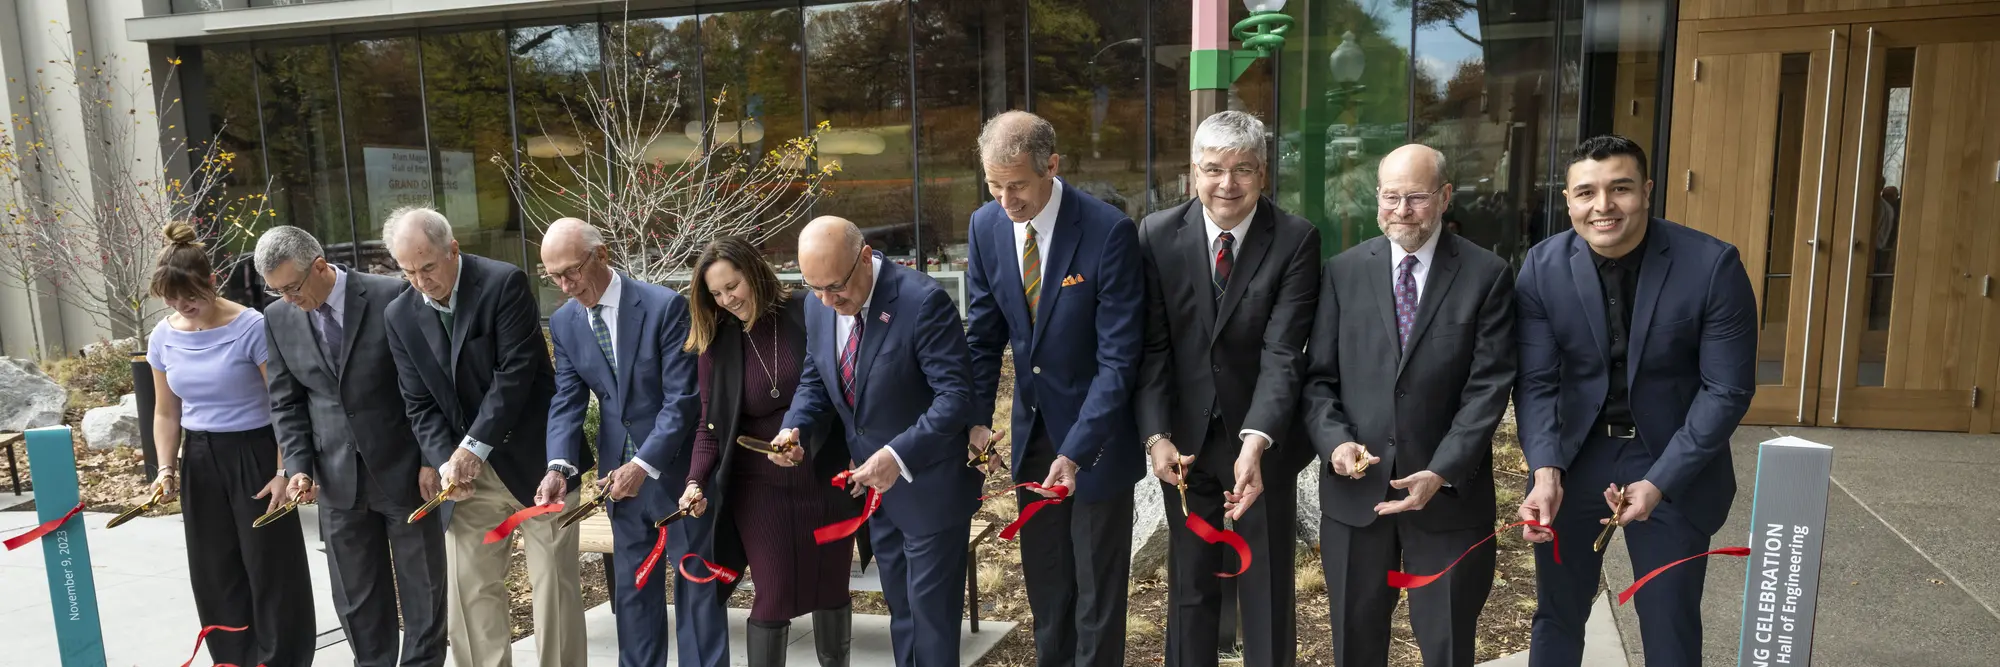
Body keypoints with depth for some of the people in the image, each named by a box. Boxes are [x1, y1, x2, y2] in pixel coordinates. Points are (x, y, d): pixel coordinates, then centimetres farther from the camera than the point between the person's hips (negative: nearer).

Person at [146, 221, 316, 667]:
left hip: (253, 454, -5)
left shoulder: (251, 328, -15)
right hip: (199, 459, 6)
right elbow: (166, 412, 12)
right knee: (214, 572, 12)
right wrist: (166, 468, 0)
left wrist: (283, 471, -16)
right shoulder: (163, 337, 3)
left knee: (269, 567, 1)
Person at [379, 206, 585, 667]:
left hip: (534, 458, -5)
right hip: (470, 471, 5)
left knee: (555, 581, 3)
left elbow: (516, 373, -17)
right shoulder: (401, 315, 4)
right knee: (469, 589, 7)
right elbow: (420, 404, 4)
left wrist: (474, 447, -18)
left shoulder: (505, 283, -12)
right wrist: (446, 461, -12)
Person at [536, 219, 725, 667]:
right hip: (620, 470, 5)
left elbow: (681, 397, -18)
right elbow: (567, 401, -1)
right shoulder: (563, 322, 2)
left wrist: (644, 465, -23)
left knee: (696, 583, 5)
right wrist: (559, 466, -17)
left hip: (674, 467, -5)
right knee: (632, 588, 14)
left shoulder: (665, 306, -16)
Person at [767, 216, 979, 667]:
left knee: (931, 610, 6)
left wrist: (899, 456, -35)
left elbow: (956, 397, -27)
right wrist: (794, 428, -11)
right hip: (872, 480, 7)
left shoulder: (923, 300, -26)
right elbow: (814, 381, 9)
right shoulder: (818, 307, -3)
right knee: (899, 605, 22)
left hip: (928, 483, -7)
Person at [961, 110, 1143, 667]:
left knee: (1098, 585, 9)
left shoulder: (1109, 231, -22)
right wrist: (977, 418, -9)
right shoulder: (986, 226, -5)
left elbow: (1118, 356, -21)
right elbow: (983, 333, 3)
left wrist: (1075, 451, -27)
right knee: (1043, 579, 18)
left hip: (1096, 432, -5)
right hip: (1031, 428, 5)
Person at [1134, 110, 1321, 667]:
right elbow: (1153, 347, -6)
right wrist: (1157, 436, -17)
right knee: (1189, 585, 15)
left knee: (1268, 588, 13)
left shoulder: (1296, 240, -11)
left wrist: (1256, 443, -31)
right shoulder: (1158, 234, -6)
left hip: (1264, 440, -1)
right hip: (1185, 439, 2)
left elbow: (1283, 353, -19)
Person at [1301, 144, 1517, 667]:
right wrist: (1335, 441, -15)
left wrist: (1442, 472, -16)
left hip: (1449, 490, -1)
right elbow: (1319, 377, 3)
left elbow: (1489, 384, -8)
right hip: (1354, 488, 2)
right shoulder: (1343, 272, 3)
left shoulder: (1487, 275, -2)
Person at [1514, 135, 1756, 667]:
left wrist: (1659, 482, -19)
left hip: (1674, 464, -1)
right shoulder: (1543, 266, -9)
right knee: (1557, 611, 14)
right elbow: (1536, 382, -8)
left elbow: (1727, 390, -12)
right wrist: (1546, 472, -23)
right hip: (1575, 457, 2)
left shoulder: (1712, 265, -16)